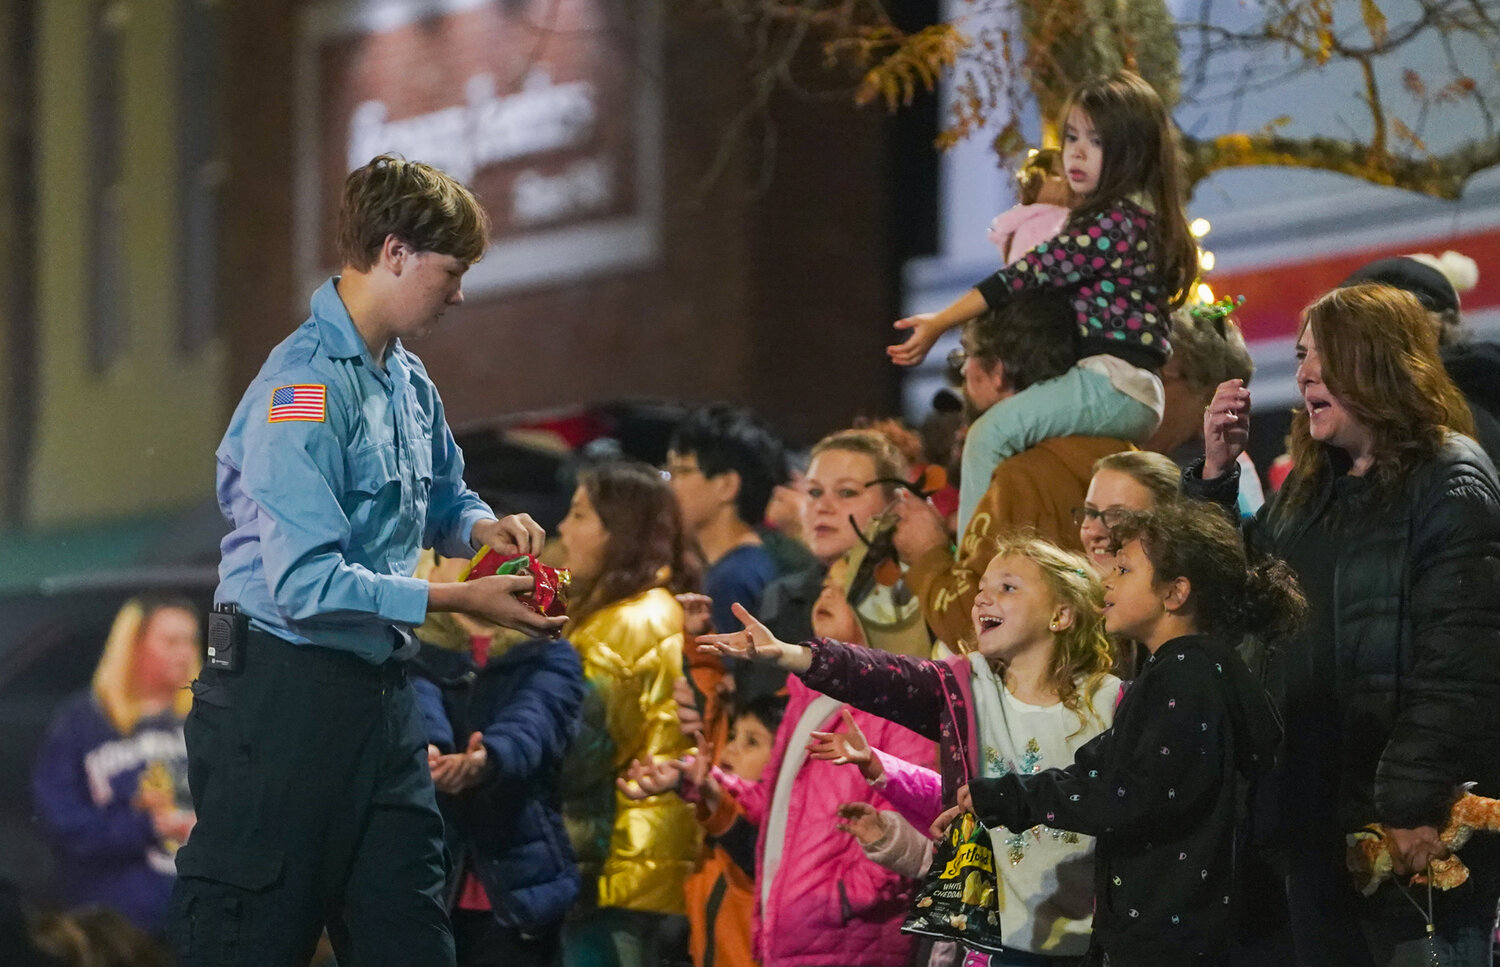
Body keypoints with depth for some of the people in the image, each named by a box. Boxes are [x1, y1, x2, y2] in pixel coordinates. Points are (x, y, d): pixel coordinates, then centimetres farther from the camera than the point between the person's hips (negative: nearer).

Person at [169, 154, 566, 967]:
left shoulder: (408, 381, 12)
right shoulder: (305, 386, -18)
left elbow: (442, 501, 32)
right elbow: (309, 584, -24)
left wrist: (482, 528, 8)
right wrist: (459, 601, -20)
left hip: (378, 693, 9)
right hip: (282, 694, -9)